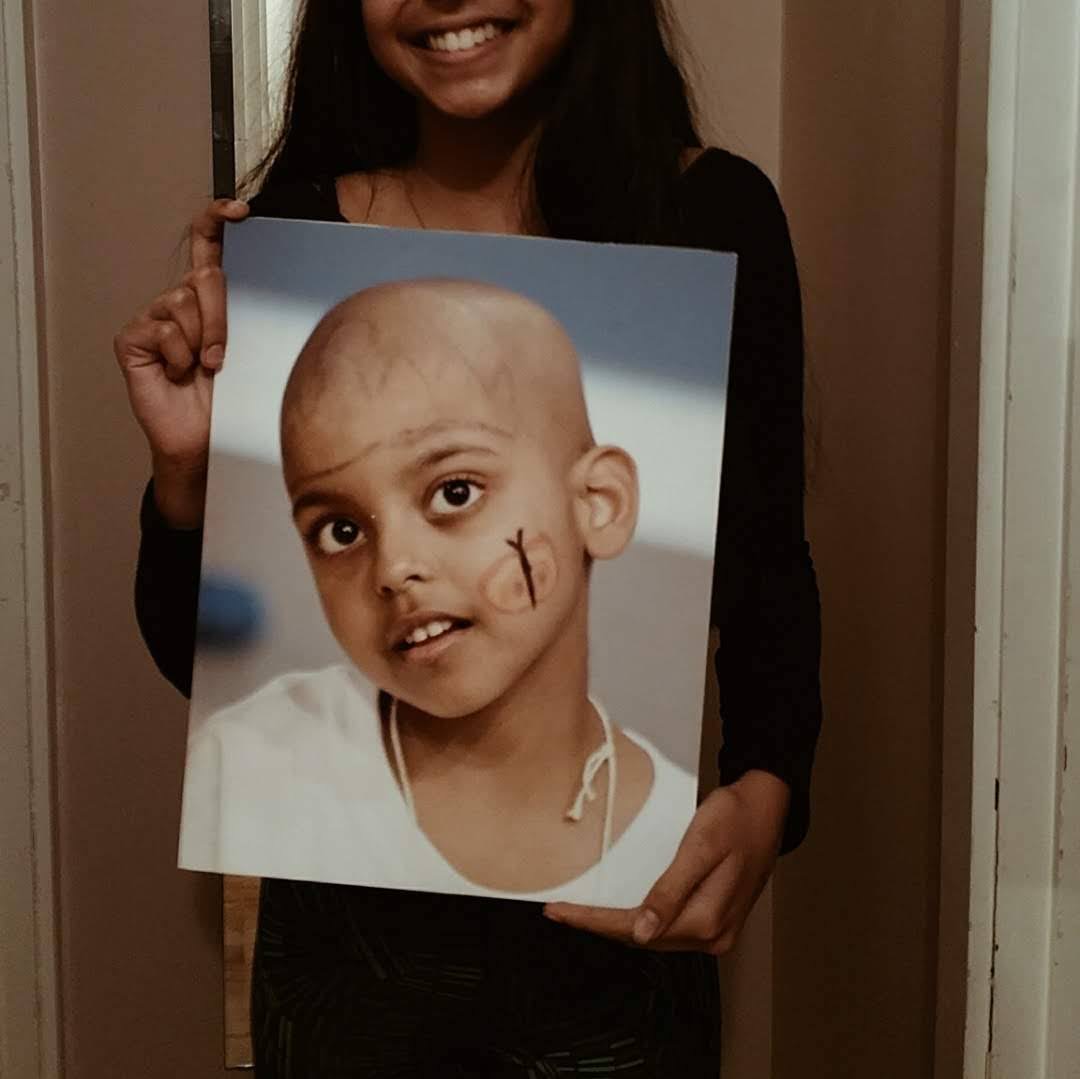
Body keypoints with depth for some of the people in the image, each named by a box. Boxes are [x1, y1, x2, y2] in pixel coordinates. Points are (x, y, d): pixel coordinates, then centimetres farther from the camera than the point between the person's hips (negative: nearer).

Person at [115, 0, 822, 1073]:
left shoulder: (712, 214, -8)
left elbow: (766, 571, 1)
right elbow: (204, 663, -2)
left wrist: (768, 791, -16)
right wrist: (187, 473, -21)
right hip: (345, 933, 1)